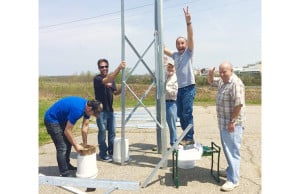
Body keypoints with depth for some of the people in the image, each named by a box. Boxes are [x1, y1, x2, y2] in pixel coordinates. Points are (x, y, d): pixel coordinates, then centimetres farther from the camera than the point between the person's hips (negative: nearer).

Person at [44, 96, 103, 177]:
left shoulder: (87, 106, -8)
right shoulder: (77, 109, -34)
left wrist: (85, 144, 4)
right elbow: (67, 131, -27)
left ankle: (67, 165, 32)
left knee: (68, 142, 16)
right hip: (51, 119, -9)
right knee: (62, 148, -12)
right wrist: (76, 146, -16)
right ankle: (65, 174, -3)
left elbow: (85, 127, 1)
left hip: (61, 119, 10)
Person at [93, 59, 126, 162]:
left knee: (112, 131, 12)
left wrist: (121, 89, -8)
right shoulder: (97, 78, -11)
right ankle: (103, 155, 13)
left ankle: (111, 152, 26)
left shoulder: (112, 79, 10)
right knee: (102, 132, 1)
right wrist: (119, 68, -39)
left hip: (110, 109, 6)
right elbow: (107, 80, -31)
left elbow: (115, 92, 14)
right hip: (101, 110, -6)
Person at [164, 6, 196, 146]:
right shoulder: (175, 55, 15)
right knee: (180, 114, 11)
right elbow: (164, 49, 24)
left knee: (187, 113, -7)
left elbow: (191, 37, -13)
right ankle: (187, 136, 24)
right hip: (179, 88, 7)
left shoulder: (189, 52, 0)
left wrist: (188, 22, -24)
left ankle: (189, 138, 4)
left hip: (189, 87, -7)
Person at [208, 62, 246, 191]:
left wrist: (232, 122, -23)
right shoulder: (223, 81, 12)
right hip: (223, 123, 10)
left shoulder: (235, 83, -19)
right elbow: (211, 82, 28)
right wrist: (211, 74, 5)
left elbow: (239, 104, -24)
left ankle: (233, 180, 5)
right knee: (227, 149, 20)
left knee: (232, 151, -3)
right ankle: (231, 171, 37)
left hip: (232, 124, -10)